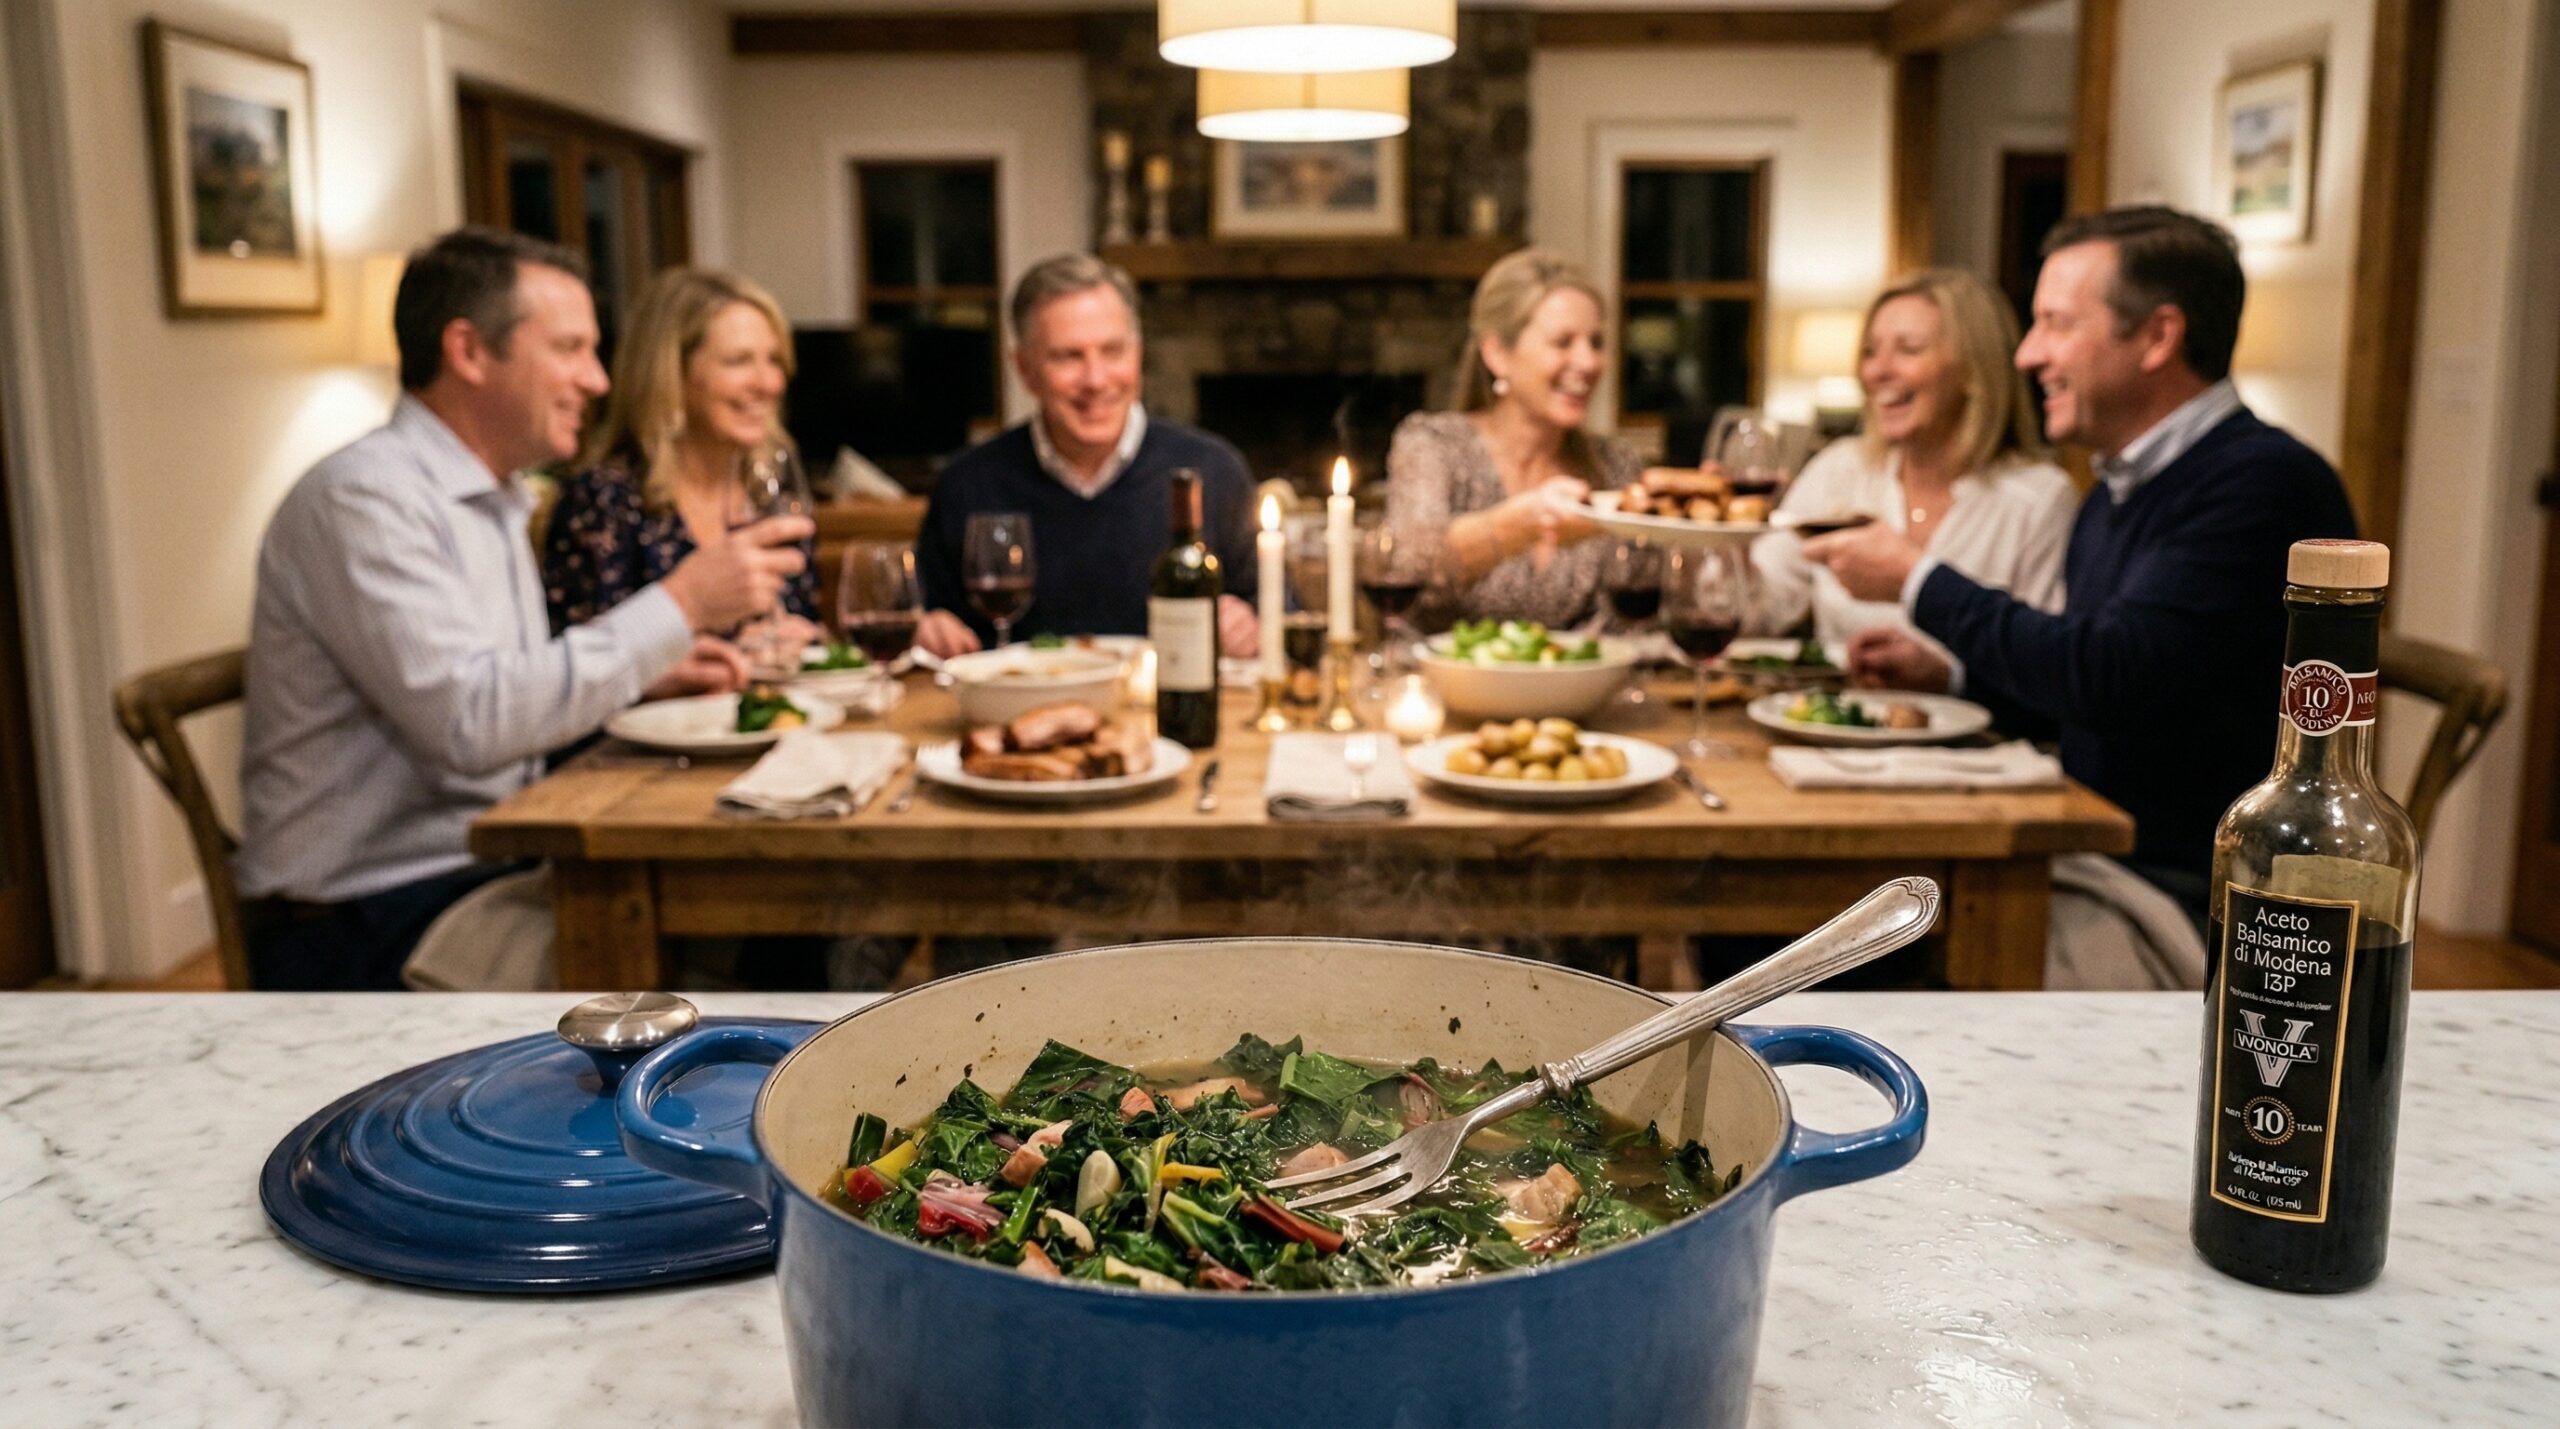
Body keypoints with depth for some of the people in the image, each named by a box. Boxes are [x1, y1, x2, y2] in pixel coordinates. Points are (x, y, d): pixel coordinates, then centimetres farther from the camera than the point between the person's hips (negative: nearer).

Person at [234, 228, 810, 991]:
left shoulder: (493, 501, 15)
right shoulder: (362, 497, -14)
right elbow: (470, 723, -25)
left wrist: (644, 675, 6)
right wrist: (679, 605, -22)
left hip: (483, 873, 8)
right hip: (367, 925, -8)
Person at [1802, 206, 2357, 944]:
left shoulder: (2265, 483, -17)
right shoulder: (2116, 494, 14)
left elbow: (2113, 678, -25)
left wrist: (1919, 580, -13)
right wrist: (1949, 674, 8)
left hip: (2195, 902, -9)